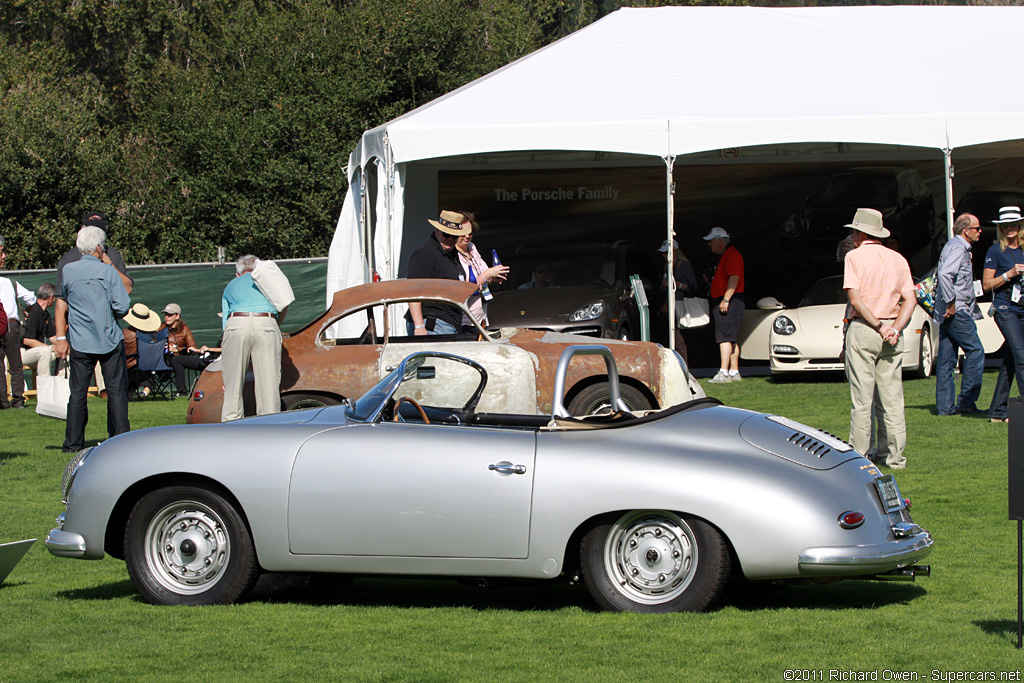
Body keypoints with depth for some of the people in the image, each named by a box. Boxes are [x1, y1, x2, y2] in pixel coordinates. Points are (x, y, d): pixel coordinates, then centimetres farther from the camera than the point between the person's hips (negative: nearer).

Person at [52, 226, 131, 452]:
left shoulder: (67, 271, 2)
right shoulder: (108, 271, -7)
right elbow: (122, 306, -9)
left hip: (80, 342, 2)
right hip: (109, 338, -2)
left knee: (78, 391, 5)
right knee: (116, 390, 4)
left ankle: (73, 442, 5)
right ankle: (120, 438, 1)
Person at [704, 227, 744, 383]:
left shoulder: (731, 255, -11)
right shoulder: (724, 256, 22)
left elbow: (734, 278, -22)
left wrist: (726, 299, -25)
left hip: (728, 302, -11)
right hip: (722, 302, 11)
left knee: (725, 338, -15)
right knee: (732, 339, 9)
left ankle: (723, 373, -21)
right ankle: (734, 372, 11)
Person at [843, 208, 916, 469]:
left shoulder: (855, 257, -3)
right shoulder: (898, 259, 11)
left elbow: (855, 298, -13)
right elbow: (910, 299, 3)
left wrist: (877, 326, -9)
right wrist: (895, 328, -5)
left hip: (863, 329, -4)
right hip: (892, 332, 4)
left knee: (861, 399, -2)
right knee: (893, 398, 7)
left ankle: (859, 456, -1)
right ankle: (897, 456, 7)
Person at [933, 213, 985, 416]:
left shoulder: (954, 246, 20)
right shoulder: (958, 248, -12)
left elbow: (941, 275, 27)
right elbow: (945, 274, -26)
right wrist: (951, 303, -22)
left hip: (948, 312, 10)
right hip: (957, 311, -10)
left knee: (947, 359, 8)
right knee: (975, 351, -8)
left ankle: (945, 406, 8)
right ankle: (966, 401, -9)